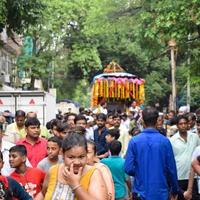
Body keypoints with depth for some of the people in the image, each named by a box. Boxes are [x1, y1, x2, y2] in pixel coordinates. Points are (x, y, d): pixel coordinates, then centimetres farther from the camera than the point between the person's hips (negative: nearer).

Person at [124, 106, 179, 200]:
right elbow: (171, 168, -5)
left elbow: (128, 168, -11)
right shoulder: (165, 141, -9)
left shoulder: (134, 141, -9)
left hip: (141, 192, 0)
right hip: (161, 193, 0)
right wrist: (175, 190, 9)